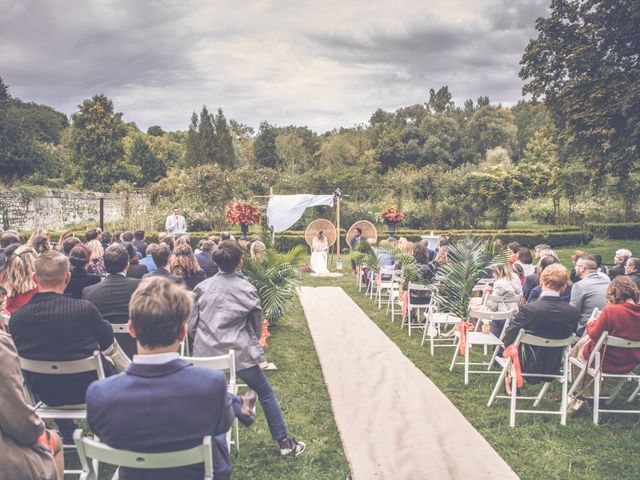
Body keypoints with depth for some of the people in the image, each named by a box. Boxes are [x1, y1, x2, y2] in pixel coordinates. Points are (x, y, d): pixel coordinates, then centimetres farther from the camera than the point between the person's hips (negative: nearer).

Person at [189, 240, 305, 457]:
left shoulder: (202, 287, 0)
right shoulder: (246, 289, -6)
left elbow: (191, 323, 5)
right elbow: (257, 324, 6)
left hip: (205, 353, 3)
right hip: (239, 352, -2)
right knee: (266, 394, 11)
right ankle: (284, 443, 16)